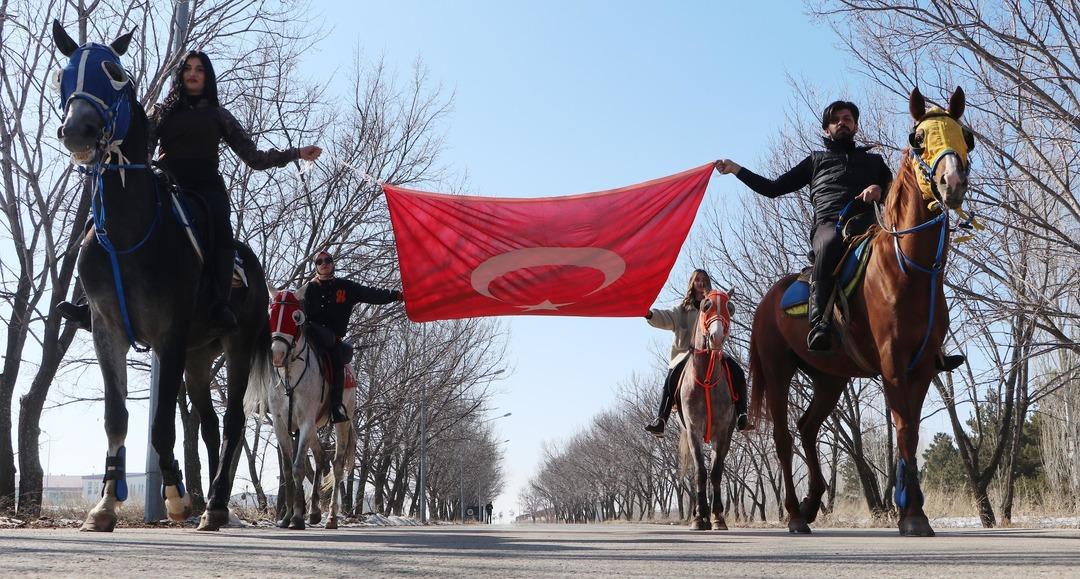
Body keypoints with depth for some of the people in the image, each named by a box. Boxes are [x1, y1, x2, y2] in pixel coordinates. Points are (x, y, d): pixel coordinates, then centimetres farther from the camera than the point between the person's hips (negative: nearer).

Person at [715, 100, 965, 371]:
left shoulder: (873, 160, 34)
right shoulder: (816, 160, 31)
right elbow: (773, 188, 28)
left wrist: (881, 190, -1)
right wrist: (736, 169, 20)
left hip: (868, 226, 2)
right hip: (829, 226, -2)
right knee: (831, 242, -42)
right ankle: (819, 323, -51)